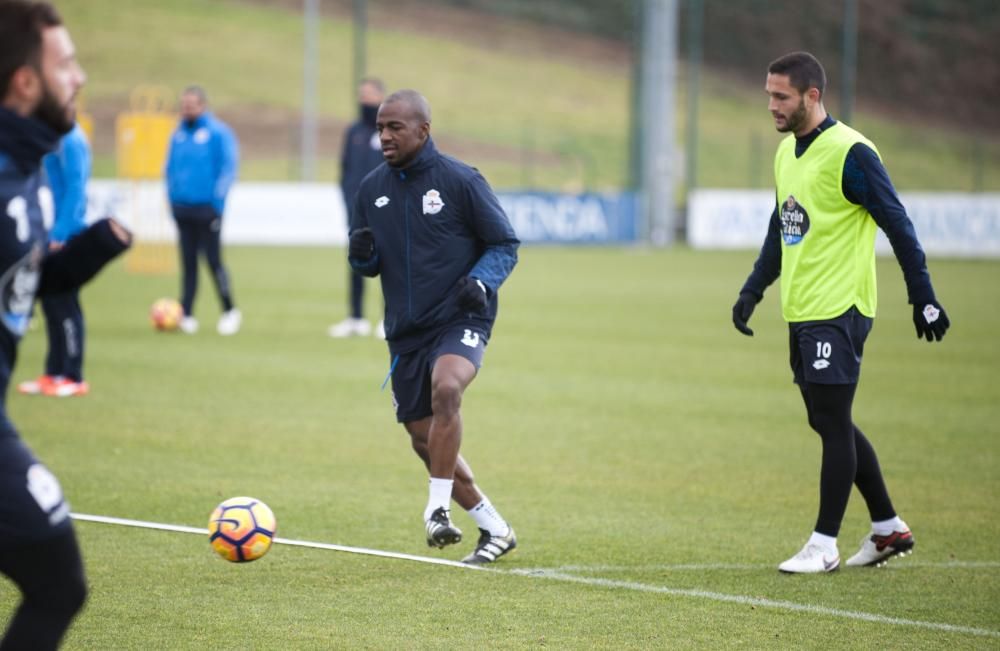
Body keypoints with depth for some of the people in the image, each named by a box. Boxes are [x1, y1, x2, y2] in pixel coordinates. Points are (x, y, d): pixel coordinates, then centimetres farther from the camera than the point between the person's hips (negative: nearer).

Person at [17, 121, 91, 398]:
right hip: (52, 233, 9)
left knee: (65, 303, -3)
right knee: (51, 302, 11)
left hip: (65, 237, -9)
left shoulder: (70, 139, -15)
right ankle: (55, 372, 17)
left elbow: (75, 188, -19)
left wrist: (60, 232, -20)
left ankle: (74, 378, 2)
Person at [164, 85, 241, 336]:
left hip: (207, 208, -5)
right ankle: (186, 315, 7)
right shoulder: (178, 135, 12)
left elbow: (229, 167, -8)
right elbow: (170, 168, 20)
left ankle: (230, 311, 9)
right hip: (182, 209, 5)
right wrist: (172, 196, 10)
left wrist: (218, 198, -13)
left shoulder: (218, 133, -6)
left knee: (213, 261, -4)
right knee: (188, 263, 6)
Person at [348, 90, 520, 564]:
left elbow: (505, 245, -1)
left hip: (460, 320, -6)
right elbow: (365, 264, 16)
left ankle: (438, 508, -27)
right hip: (405, 332, 6)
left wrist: (481, 281, -20)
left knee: (445, 388, -35)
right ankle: (494, 529, 24)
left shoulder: (461, 181, -8)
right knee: (425, 442, 8)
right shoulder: (372, 189, 6)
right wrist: (361, 254, -8)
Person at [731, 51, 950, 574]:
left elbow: (898, 226, -13)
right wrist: (752, 291, 16)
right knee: (830, 424, 13)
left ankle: (823, 545, -1)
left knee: (833, 424, -6)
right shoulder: (787, 152, 12)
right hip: (802, 313, 9)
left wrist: (923, 298, -13)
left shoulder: (849, 153, -14)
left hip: (839, 311, -9)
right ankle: (888, 528, 23)